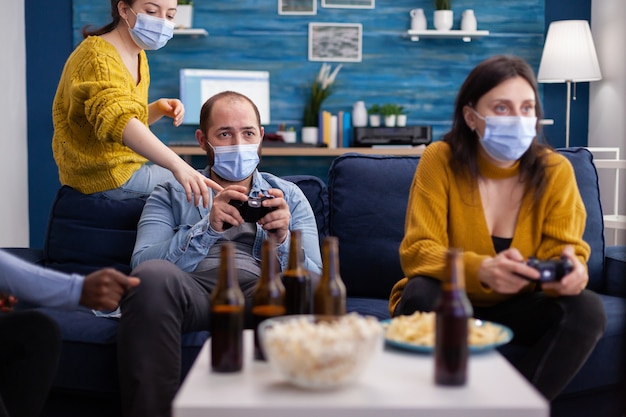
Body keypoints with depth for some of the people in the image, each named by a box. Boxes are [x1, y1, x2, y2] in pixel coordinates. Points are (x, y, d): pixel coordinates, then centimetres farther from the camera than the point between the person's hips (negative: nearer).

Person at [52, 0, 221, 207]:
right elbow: (119, 122, -39)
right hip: (106, 176, -10)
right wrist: (178, 165, -52)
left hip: (125, 166, 10)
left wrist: (159, 108, -4)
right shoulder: (100, 58, -21)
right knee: (209, 187, -8)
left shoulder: (137, 55, 10)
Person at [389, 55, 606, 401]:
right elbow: (417, 251, -21)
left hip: (516, 307, 3)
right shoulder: (440, 161, -15)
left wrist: (571, 272, -38)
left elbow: (564, 251, -11)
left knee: (587, 310, -24)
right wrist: (482, 270, -42)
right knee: (420, 295, -34)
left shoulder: (555, 170, -9)